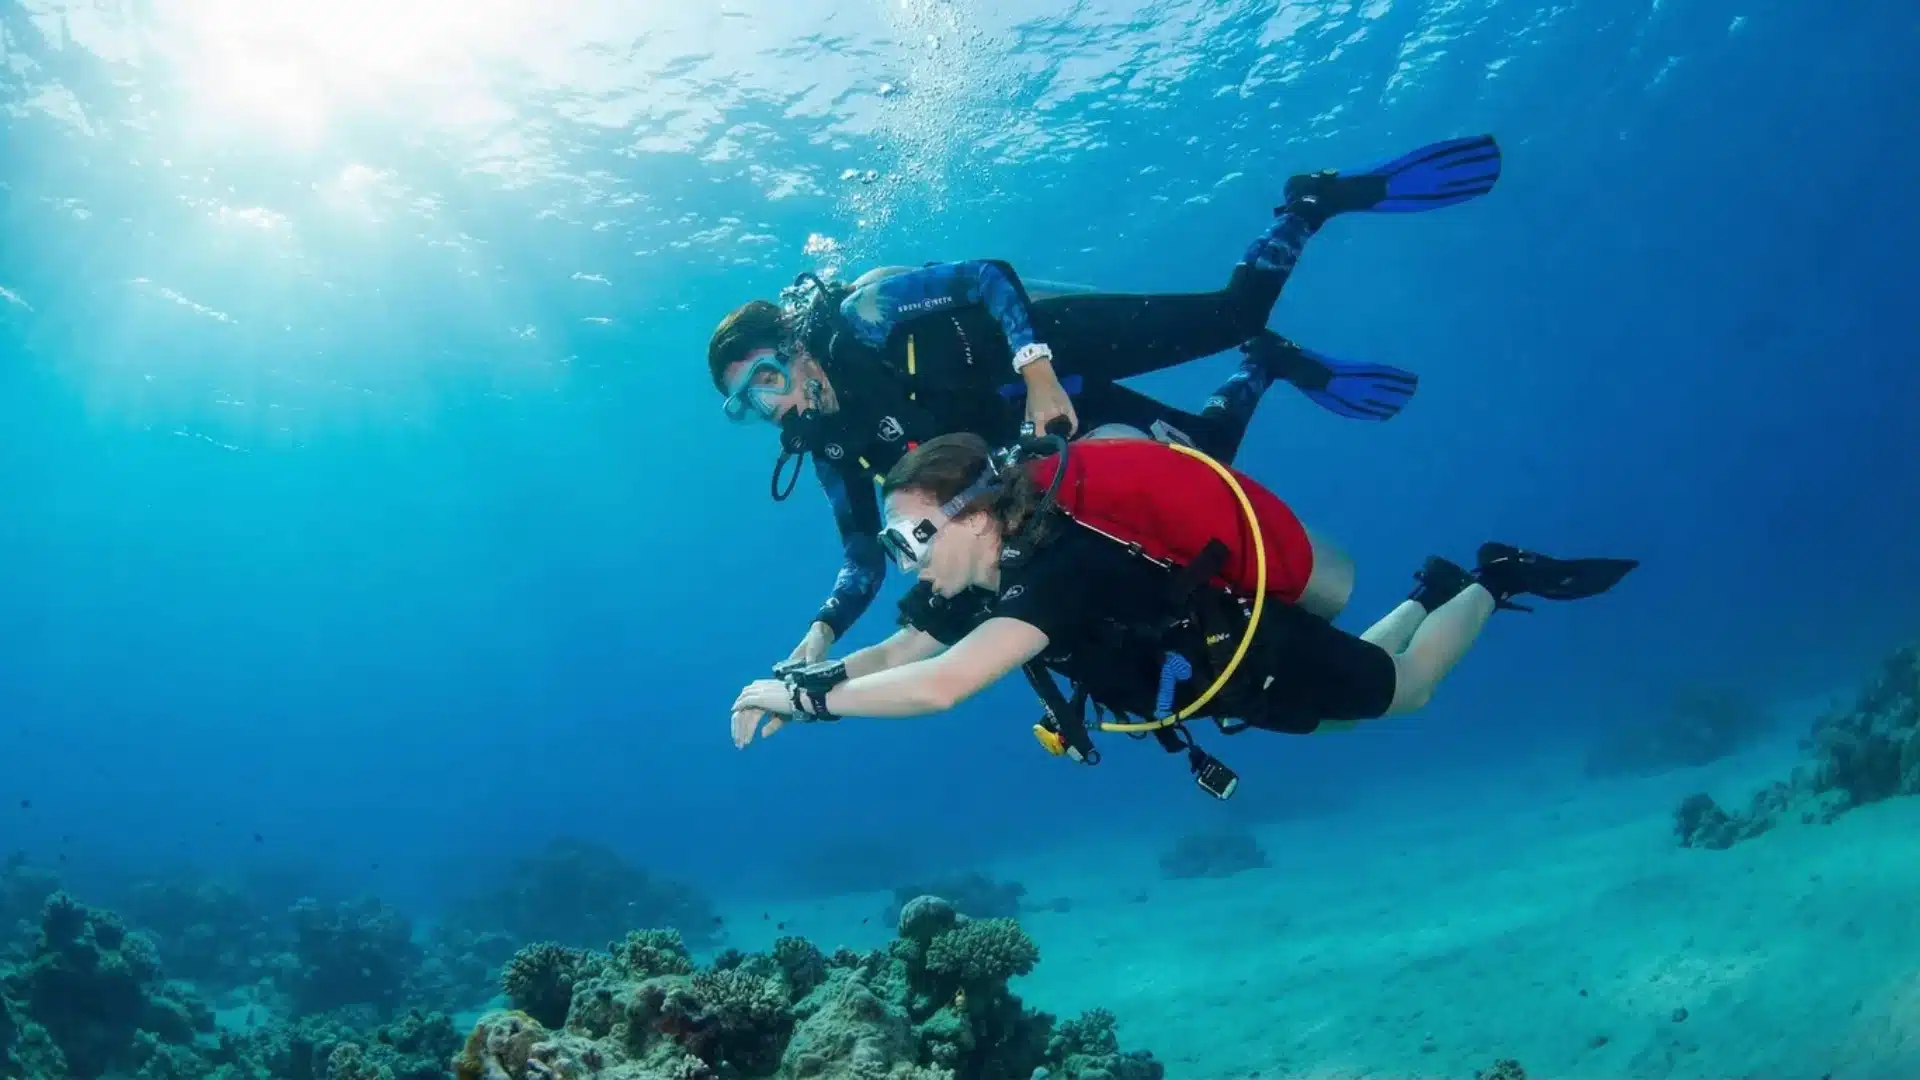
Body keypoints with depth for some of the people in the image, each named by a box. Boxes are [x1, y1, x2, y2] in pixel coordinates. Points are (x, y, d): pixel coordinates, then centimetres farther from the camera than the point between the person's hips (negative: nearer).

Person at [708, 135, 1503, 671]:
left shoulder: (863, 313, -22)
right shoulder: (832, 450, -6)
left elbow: (985, 276, -25)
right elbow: (864, 557, 0)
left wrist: (1036, 373, -40)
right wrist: (820, 634, -17)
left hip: (1054, 348, -5)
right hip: (1027, 425, 5)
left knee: (1231, 312, -13)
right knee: (1206, 458, 5)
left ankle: (1316, 199, 15)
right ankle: (1270, 368, 33)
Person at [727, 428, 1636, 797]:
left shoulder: (1059, 569, -43)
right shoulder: (976, 583, -17)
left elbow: (939, 687, -53)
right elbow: (892, 657, -8)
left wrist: (805, 698, -46)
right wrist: (800, 682, -24)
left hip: (1261, 653, -7)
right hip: (1212, 663, 7)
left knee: (1400, 689, 19)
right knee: (1337, 719, 33)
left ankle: (1492, 583, 36)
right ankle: (1430, 591, 45)